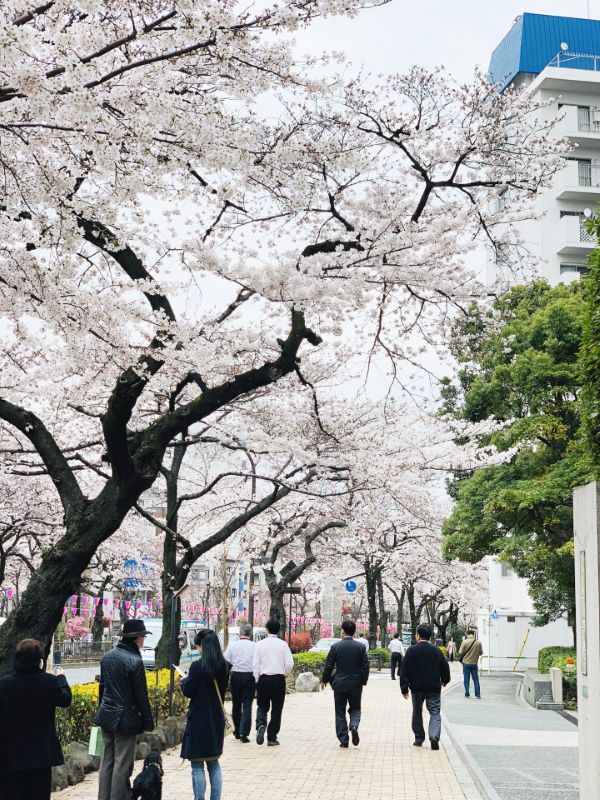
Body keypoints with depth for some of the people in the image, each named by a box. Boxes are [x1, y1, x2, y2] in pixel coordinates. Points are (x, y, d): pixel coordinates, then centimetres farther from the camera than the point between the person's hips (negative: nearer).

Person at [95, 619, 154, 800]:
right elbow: (141, 695, -13)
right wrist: (148, 721, -5)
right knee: (122, 764, 0)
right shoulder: (134, 661, -17)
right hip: (125, 719, -7)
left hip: (106, 716, 7)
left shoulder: (108, 656, 5)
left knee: (107, 761, 14)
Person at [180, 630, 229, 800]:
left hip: (199, 720, -6)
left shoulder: (197, 666, -17)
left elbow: (188, 691, -10)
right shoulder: (223, 666, 2)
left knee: (197, 765, 3)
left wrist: (184, 681, 8)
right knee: (214, 763, 16)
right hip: (216, 718, 6)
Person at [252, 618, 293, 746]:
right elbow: (289, 663, -7)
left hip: (264, 679, 0)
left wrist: (257, 680, 6)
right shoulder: (283, 644, -3)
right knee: (276, 709, 8)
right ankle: (272, 738, 9)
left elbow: (255, 664, -2)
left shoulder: (260, 644, -1)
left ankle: (261, 725, -16)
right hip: (279, 679, 0)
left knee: (262, 706, 13)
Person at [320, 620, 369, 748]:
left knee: (340, 712, 9)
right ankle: (354, 726, -12)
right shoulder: (361, 647, -4)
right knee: (355, 708, 17)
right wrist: (363, 681, 10)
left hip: (339, 684, -1)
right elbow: (365, 666, -3)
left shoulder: (336, 646, -7)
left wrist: (324, 680, 10)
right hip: (356, 684, 1)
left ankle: (343, 740, 7)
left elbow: (329, 666, -4)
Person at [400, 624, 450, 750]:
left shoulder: (411, 651, -5)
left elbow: (404, 671, -7)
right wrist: (444, 681, 27)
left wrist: (404, 688, -2)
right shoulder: (437, 651, 1)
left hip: (417, 688, -1)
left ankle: (419, 739, 18)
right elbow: (445, 668, 8)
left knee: (417, 713, 15)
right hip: (434, 688, 1)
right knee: (435, 713, 3)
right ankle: (434, 736, -17)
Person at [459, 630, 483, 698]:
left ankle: (467, 693, 12)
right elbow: (481, 653, 2)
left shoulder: (464, 642, -11)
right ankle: (478, 694, 7)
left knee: (466, 679, 10)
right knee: (476, 679, 9)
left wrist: (461, 658, 11)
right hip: (475, 663, 1)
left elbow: (460, 653, -10)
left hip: (466, 663, -1)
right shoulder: (478, 642, -6)